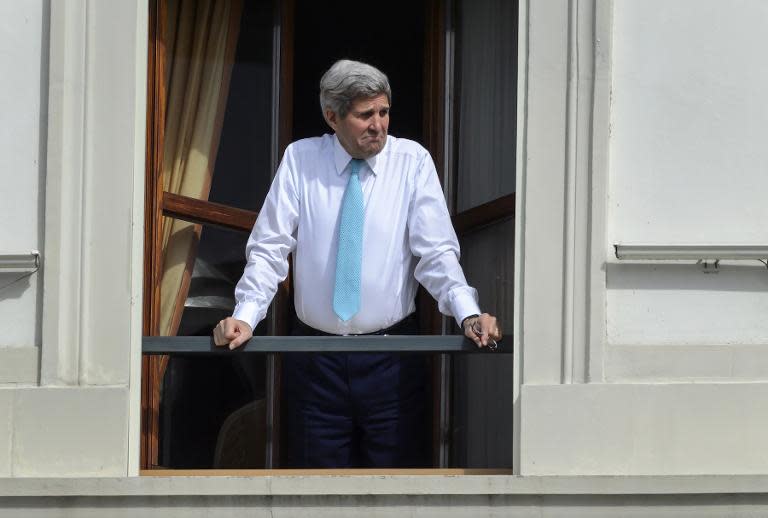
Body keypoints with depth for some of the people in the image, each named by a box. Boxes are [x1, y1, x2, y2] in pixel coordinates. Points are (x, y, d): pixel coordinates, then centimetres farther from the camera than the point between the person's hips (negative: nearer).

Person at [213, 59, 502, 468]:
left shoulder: (412, 162, -2)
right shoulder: (299, 159, 0)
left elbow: (437, 252, -7)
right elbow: (269, 248, -2)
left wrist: (468, 314, -24)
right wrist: (244, 316, -17)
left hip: (392, 357, 0)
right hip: (314, 359, 1)